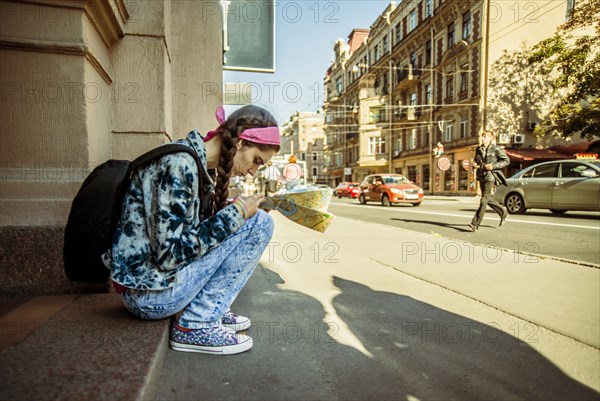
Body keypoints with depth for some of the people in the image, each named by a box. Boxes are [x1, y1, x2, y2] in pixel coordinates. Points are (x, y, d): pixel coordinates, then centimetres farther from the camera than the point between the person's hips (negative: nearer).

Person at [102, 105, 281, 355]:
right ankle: (195, 325, -7)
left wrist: (236, 211, 4)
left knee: (247, 219, 16)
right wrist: (236, 213, -17)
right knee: (258, 222, -11)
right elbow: (170, 254, -22)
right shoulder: (179, 163, -21)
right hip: (150, 293, -9)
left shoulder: (192, 161, 7)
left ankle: (210, 311, 10)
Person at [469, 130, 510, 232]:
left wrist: (493, 166, -14)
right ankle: (503, 213, 37)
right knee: (488, 198, 15)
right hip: (481, 176, 7)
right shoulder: (479, 149, 10)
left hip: (490, 175, -7)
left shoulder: (496, 149, -6)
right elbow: (475, 160, 25)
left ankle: (475, 223, -14)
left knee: (484, 199, -11)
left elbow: (507, 160, -3)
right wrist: (474, 164, 1)